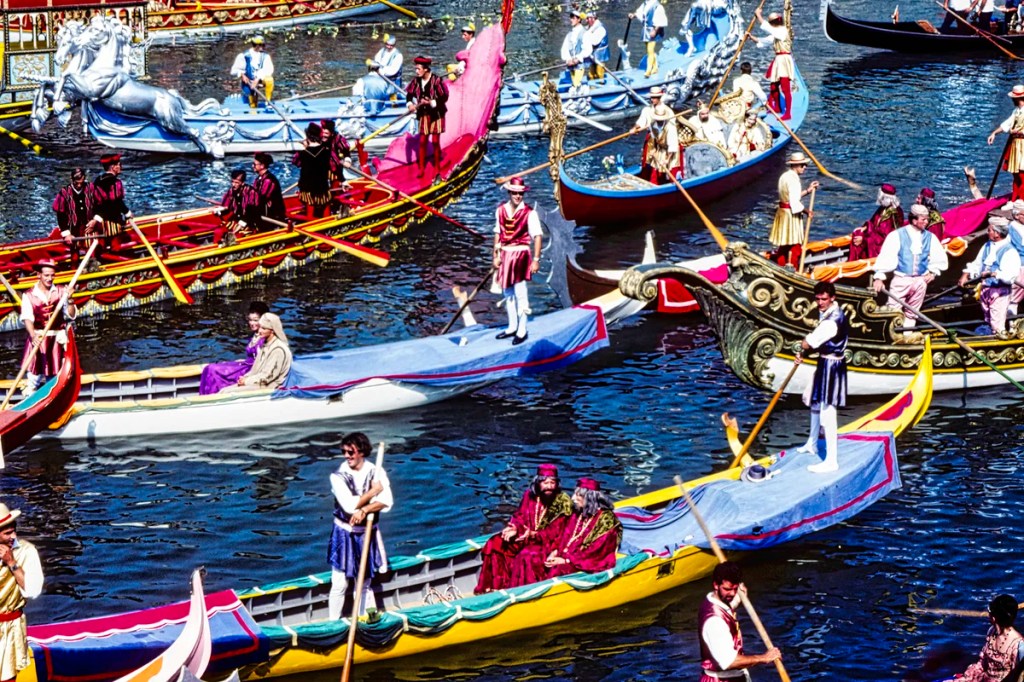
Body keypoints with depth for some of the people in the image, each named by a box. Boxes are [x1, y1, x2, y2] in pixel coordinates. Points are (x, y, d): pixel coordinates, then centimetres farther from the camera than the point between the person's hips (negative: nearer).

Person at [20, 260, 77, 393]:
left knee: (53, 378, 10)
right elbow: (27, 318, -17)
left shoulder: (62, 291, 1)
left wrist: (69, 300, -22)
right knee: (34, 374, -7)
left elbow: (72, 315, -3)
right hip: (38, 338, -2)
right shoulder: (29, 296, -5)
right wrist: (33, 335, -34)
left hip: (57, 339, 2)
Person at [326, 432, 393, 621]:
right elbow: (349, 505, -22)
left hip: (368, 534, 2)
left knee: (365, 583, 13)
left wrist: (364, 510, -28)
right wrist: (373, 491, -15)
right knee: (339, 584, -2)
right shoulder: (338, 477, -10)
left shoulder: (376, 472, -4)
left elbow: (386, 503, -14)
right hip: (345, 534, -2)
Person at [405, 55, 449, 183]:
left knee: (435, 142, 1)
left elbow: (444, 97, -17)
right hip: (423, 114, 4)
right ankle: (421, 169, 18)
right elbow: (409, 94, 7)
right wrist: (410, 104, -12)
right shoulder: (416, 81, -3)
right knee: (422, 141, 8)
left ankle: (437, 172, 11)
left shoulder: (436, 81, -18)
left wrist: (431, 103, -26)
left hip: (436, 115, -4)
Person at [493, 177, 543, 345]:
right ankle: (512, 327, 26)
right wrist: (496, 255, 8)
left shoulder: (529, 213, -11)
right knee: (507, 293, 14)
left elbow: (537, 236, -12)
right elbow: (498, 233, 10)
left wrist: (536, 260, -15)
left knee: (520, 294, -3)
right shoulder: (501, 210, 4)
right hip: (505, 254, 5)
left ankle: (522, 331, 6)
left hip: (520, 255, -5)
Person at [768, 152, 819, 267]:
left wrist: (808, 190, 15)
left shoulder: (785, 176, 11)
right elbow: (795, 202, -23)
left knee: (784, 244, 18)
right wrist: (806, 211, -10)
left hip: (782, 212, 10)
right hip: (791, 214, -10)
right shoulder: (793, 179, -21)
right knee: (794, 244, 0)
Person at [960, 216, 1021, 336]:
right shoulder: (987, 246, 9)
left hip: (1000, 291, -8)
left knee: (998, 325, -10)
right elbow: (977, 263, 14)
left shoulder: (1009, 251, -15)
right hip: (986, 289, 8)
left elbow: (1010, 275, -25)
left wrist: (994, 274, -37)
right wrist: (966, 274, 1)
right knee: (988, 321, 18)